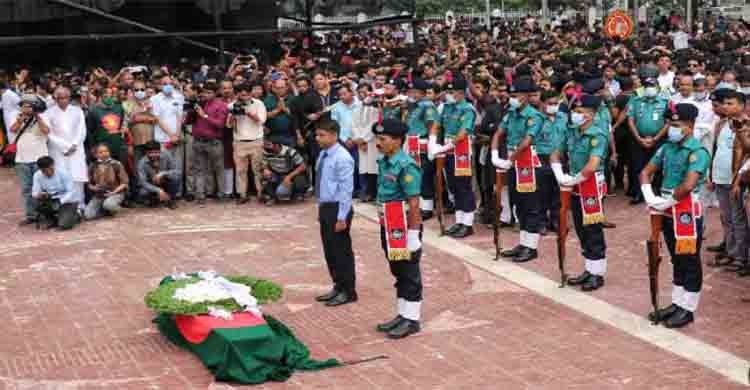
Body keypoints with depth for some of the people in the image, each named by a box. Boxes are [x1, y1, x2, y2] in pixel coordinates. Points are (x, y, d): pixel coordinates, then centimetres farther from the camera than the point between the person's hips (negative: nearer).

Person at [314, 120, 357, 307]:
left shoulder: (342, 158, -19)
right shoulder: (323, 155, 8)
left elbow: (346, 189, -20)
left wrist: (342, 217, -20)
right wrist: (321, 208, 17)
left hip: (337, 208, -9)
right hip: (325, 207, 9)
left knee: (341, 251, 1)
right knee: (329, 250, 16)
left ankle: (348, 292, 14)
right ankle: (338, 287, 30)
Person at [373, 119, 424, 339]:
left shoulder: (406, 166, -19)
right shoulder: (384, 162, 8)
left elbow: (414, 203, -20)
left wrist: (413, 234, -20)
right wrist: (384, 229, 17)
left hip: (404, 229, -9)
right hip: (389, 229, 9)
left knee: (409, 274, 3)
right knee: (398, 272, 17)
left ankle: (412, 319, 12)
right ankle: (402, 315, 27)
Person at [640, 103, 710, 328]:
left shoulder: (698, 152, -16)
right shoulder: (667, 147, 6)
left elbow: (688, 185, -26)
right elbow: (646, 172, 11)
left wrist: (666, 202, -15)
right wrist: (650, 198, -3)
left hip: (687, 212, -7)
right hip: (668, 211, 7)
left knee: (689, 261, 4)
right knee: (676, 259, 17)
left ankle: (687, 309, 12)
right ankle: (677, 304, 28)